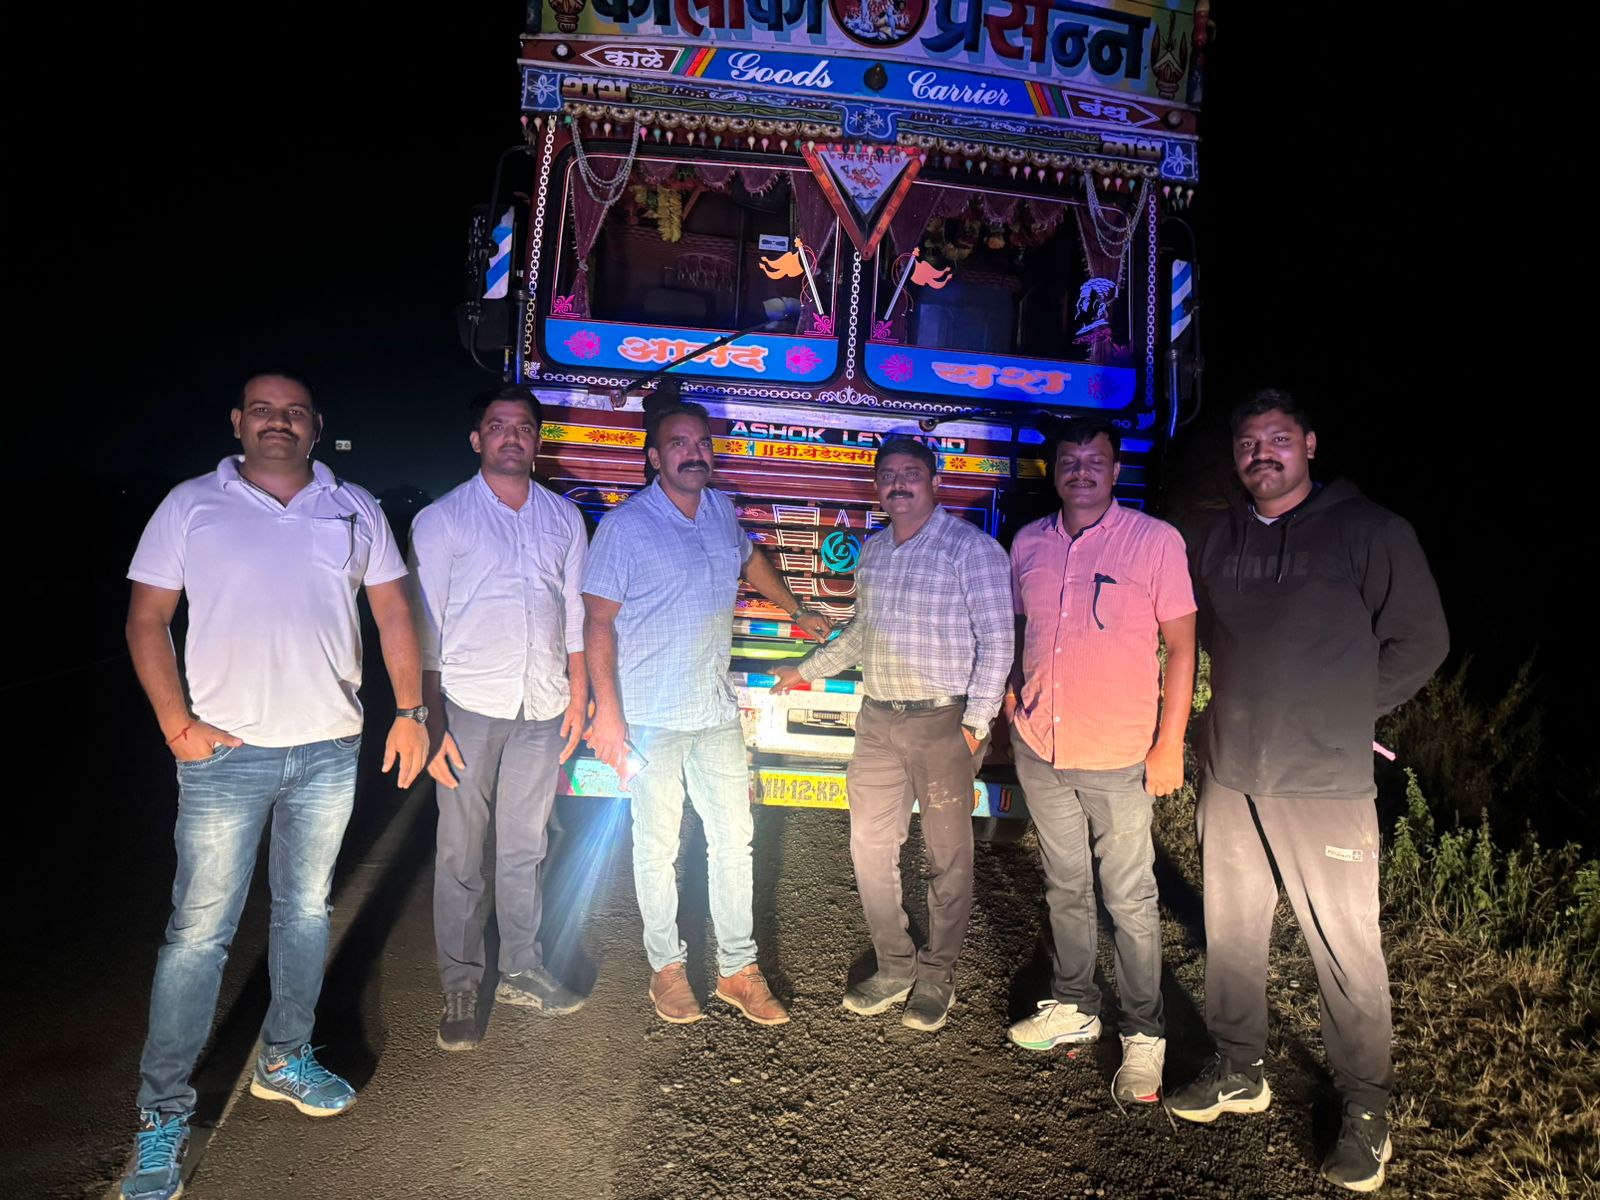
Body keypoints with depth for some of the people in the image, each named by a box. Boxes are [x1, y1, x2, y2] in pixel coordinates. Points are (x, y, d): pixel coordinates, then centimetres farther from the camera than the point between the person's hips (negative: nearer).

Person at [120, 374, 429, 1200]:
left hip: (330, 750, 3)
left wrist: (410, 711, 1)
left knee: (306, 909, 15)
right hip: (228, 753, -2)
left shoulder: (354, 509, 6)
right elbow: (147, 618, 1)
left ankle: (285, 1061, 34)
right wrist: (177, 724, -8)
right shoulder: (191, 506, 1)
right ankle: (163, 1116, 18)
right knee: (199, 930, 2)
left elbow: (392, 611, 7)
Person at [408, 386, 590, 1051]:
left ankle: (521, 971, 27)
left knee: (523, 848, 13)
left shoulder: (564, 517, 11)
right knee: (462, 853, 5)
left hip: (541, 709, 3)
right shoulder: (442, 518, 0)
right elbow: (424, 626, -2)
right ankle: (460, 987, 20)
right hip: (469, 704, -3)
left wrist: (577, 696, 8)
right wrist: (430, 721, -7)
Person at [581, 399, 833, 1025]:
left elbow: (751, 560, 28)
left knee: (734, 839, 9)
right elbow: (598, 623, -11)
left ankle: (738, 968, 23)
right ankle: (667, 967, 25)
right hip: (653, 717, -5)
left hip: (717, 711, 5)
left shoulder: (721, 510, 7)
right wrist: (607, 715, -17)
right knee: (658, 848, 7)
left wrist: (797, 612, 38)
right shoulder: (625, 525, -9)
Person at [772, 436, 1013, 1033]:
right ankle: (895, 966, 26)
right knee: (870, 844, 10)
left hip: (943, 720, -6)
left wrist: (975, 721, -15)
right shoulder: (872, 549, 13)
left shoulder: (970, 547, -7)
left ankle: (937, 976, 23)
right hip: (878, 719, 6)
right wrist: (809, 670, 26)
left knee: (947, 854, 6)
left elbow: (996, 638, -10)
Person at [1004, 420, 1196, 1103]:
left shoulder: (1155, 541, -7)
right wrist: (1014, 704, 9)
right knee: (1064, 887, 17)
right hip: (1039, 748, 4)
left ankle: (1144, 1035, 23)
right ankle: (1072, 1007, 35)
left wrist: (1170, 745, -9)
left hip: (1118, 755, -4)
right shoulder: (1028, 544, 6)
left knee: (1130, 901, 5)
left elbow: (1181, 646, -6)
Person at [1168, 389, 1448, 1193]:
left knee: (1345, 945, 3)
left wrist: (1342, 715, -1)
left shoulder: (1368, 531, -5)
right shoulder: (1220, 540, 9)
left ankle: (1365, 1108, 23)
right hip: (1228, 772, 5)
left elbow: (1420, 642, -2)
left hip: (1326, 781, -5)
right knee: (1230, 929, 14)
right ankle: (1238, 1072, 33)